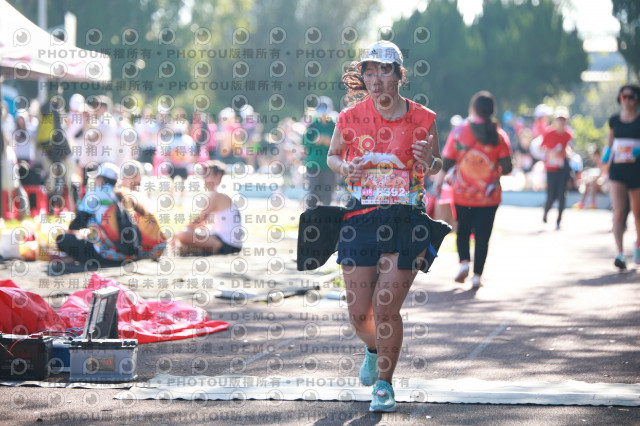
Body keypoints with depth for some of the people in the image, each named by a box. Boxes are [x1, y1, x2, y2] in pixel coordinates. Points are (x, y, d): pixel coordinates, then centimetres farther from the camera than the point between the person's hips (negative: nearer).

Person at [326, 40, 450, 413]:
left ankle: (384, 383, 12)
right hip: (360, 219, 2)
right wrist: (344, 167, -6)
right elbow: (332, 155, 16)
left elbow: (437, 167, 11)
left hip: (406, 223, -2)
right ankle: (374, 349, 40)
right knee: (359, 312, 4)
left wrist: (429, 161, -12)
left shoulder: (422, 119, -4)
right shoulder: (351, 118, -2)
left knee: (386, 308, -7)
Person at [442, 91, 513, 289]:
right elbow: (507, 167, -8)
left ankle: (464, 262, -3)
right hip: (489, 196, 0)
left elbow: (446, 163, -4)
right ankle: (477, 276, 3)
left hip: (462, 193, 0)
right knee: (483, 235, 6)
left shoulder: (458, 132, -5)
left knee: (463, 230, 18)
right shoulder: (499, 135, -5)